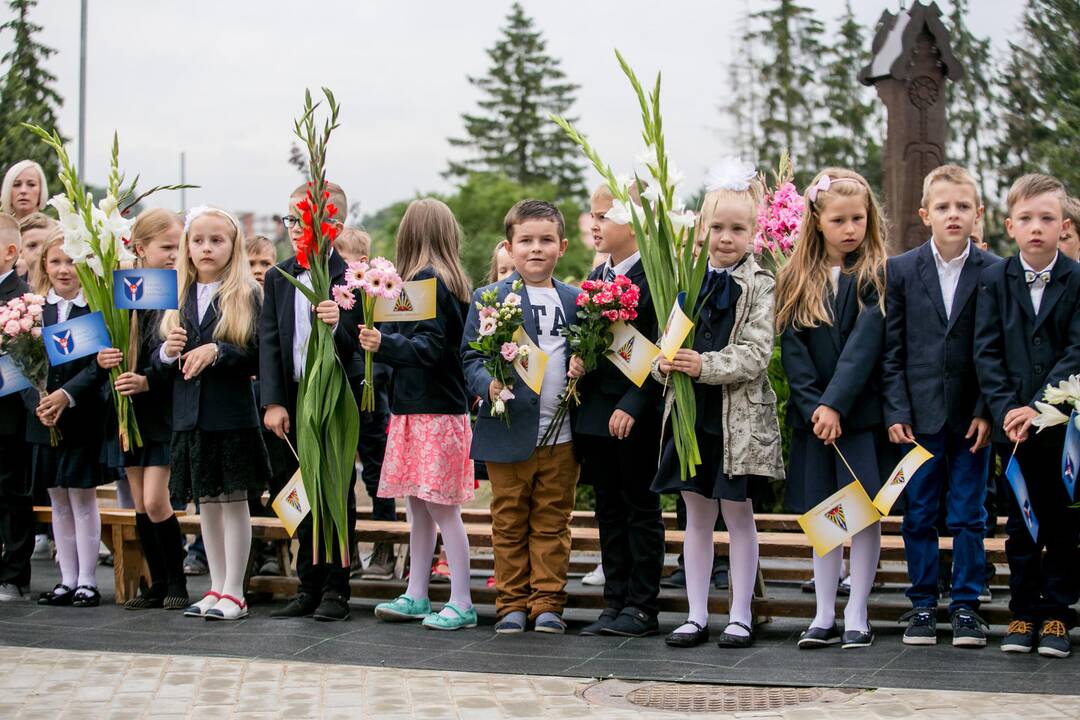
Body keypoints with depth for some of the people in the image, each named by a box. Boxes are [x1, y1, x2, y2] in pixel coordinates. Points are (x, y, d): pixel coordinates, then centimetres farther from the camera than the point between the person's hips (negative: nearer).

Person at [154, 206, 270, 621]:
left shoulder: (247, 295, -5)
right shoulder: (179, 298, 9)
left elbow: (258, 358, -11)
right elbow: (157, 363, 11)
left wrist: (217, 352, -22)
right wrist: (168, 353, -10)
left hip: (232, 413, -5)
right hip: (190, 414, 5)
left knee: (234, 501, 1)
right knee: (206, 502, 11)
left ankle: (234, 592, 8)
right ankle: (216, 588, 20)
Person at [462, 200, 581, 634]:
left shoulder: (574, 300, 9)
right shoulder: (489, 298, -2)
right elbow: (471, 357, -3)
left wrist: (582, 368, -6)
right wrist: (489, 385, -21)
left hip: (560, 434, 2)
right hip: (510, 431, -2)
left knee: (552, 524, 7)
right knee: (509, 524, 7)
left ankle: (547, 603, 15)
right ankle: (512, 604, 15)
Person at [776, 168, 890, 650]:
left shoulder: (877, 276, -3)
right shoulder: (797, 281, 6)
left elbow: (865, 345, -12)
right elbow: (793, 350, 0)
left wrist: (835, 404, -19)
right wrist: (813, 408, -12)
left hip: (862, 412, -3)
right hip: (813, 415, 3)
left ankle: (856, 617, 7)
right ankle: (825, 617, 14)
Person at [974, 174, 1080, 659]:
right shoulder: (994, 279, 3)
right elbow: (986, 352, -2)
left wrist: (1038, 407, -18)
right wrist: (1006, 409, -13)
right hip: (1014, 423, 1)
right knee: (1021, 523, 8)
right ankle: (1023, 613, 15)